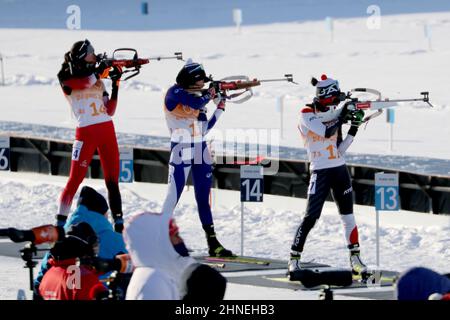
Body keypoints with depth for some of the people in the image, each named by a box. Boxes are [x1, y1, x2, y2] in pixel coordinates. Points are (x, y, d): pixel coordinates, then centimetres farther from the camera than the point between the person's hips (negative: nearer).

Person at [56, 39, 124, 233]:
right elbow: (83, 83, -23)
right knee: (75, 179, -7)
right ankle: (60, 223, -2)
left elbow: (109, 111, 10)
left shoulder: (97, 80, 16)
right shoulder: (67, 78, 0)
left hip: (107, 130, 5)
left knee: (113, 180, 2)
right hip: (86, 132, -5)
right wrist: (100, 71, -12)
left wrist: (115, 85, 1)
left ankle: (119, 223, 3)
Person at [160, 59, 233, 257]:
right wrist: (209, 95, -3)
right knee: (174, 196, -8)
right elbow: (197, 102, -23)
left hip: (200, 150, 7)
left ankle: (212, 242, 10)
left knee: (203, 197, 8)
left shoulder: (195, 97, 14)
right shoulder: (175, 92, -7)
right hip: (181, 150, -7)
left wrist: (220, 109, 14)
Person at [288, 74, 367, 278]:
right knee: (310, 218, -9)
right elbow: (325, 131, -22)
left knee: (348, 217, 5)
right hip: (320, 172, -6)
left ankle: (355, 258, 11)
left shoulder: (332, 117, 11)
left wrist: (354, 129, 1)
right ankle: (294, 258, 0)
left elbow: (339, 149, 10)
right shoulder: (306, 115, -7)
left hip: (340, 170, 6)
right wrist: (343, 115, -14)